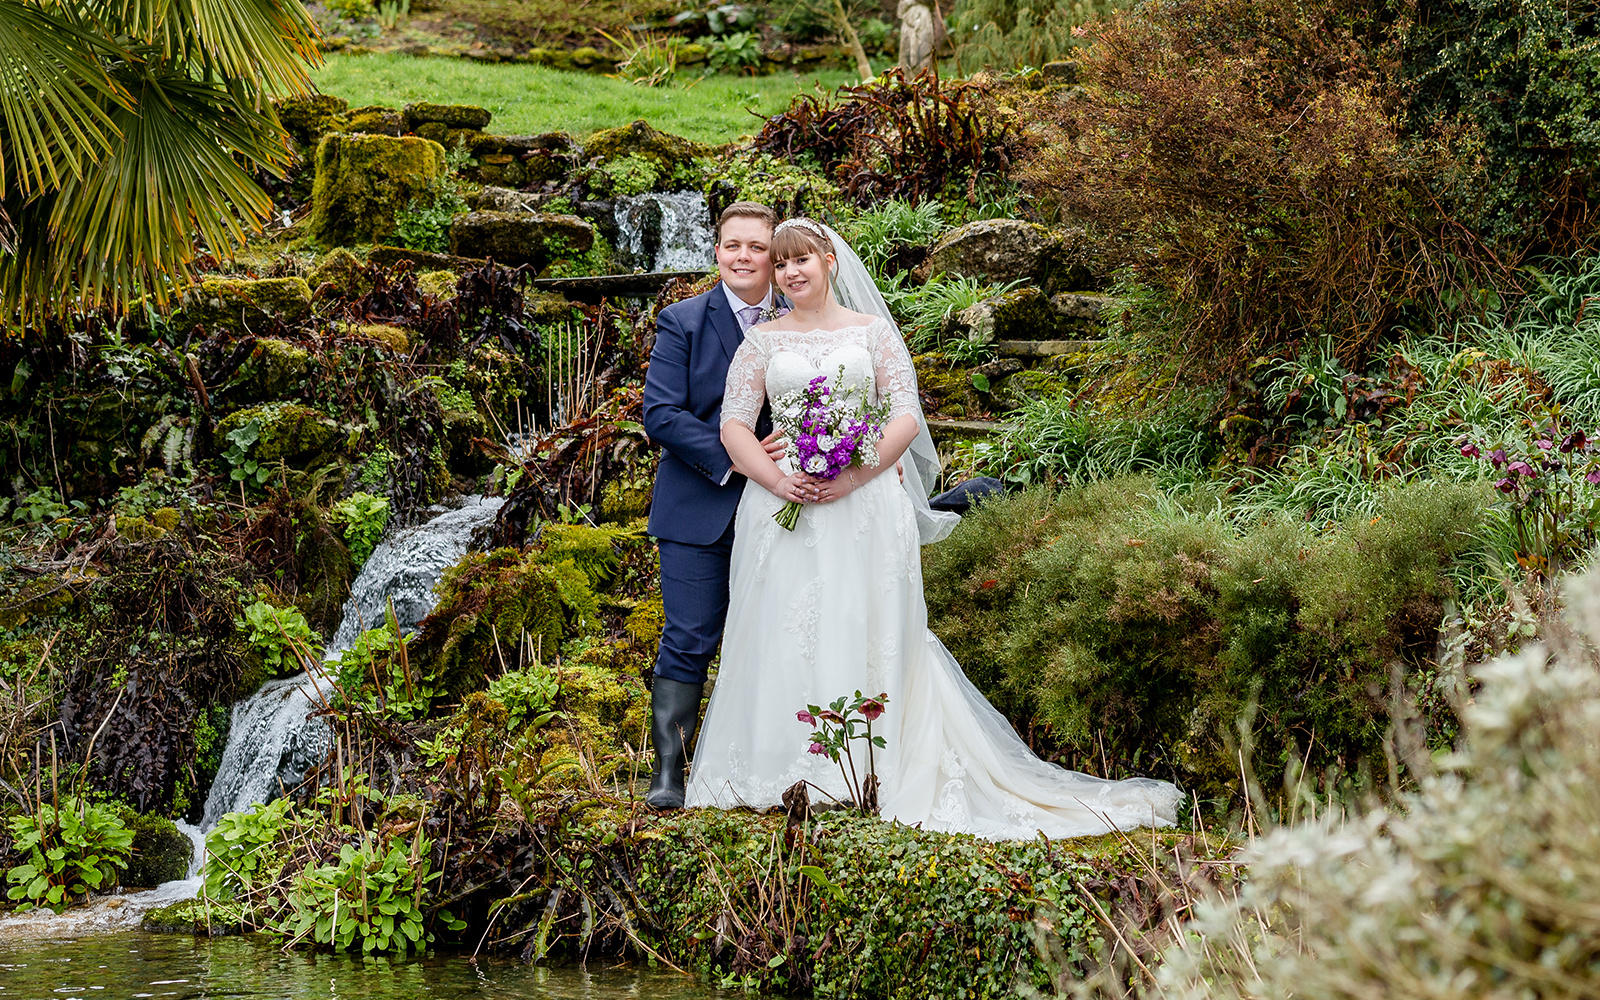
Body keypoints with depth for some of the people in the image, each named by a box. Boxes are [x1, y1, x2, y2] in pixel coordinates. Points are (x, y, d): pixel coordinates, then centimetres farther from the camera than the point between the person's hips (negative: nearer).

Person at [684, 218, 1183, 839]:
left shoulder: (873, 333, 8)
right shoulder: (762, 342, 11)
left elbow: (906, 417, 0)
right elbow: (734, 425, 4)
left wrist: (855, 475, -13)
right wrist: (777, 480, -13)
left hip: (863, 506, -1)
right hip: (782, 505, 1)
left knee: (863, 636, -4)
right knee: (784, 639, -3)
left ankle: (865, 777, -2)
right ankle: (786, 774, 1)